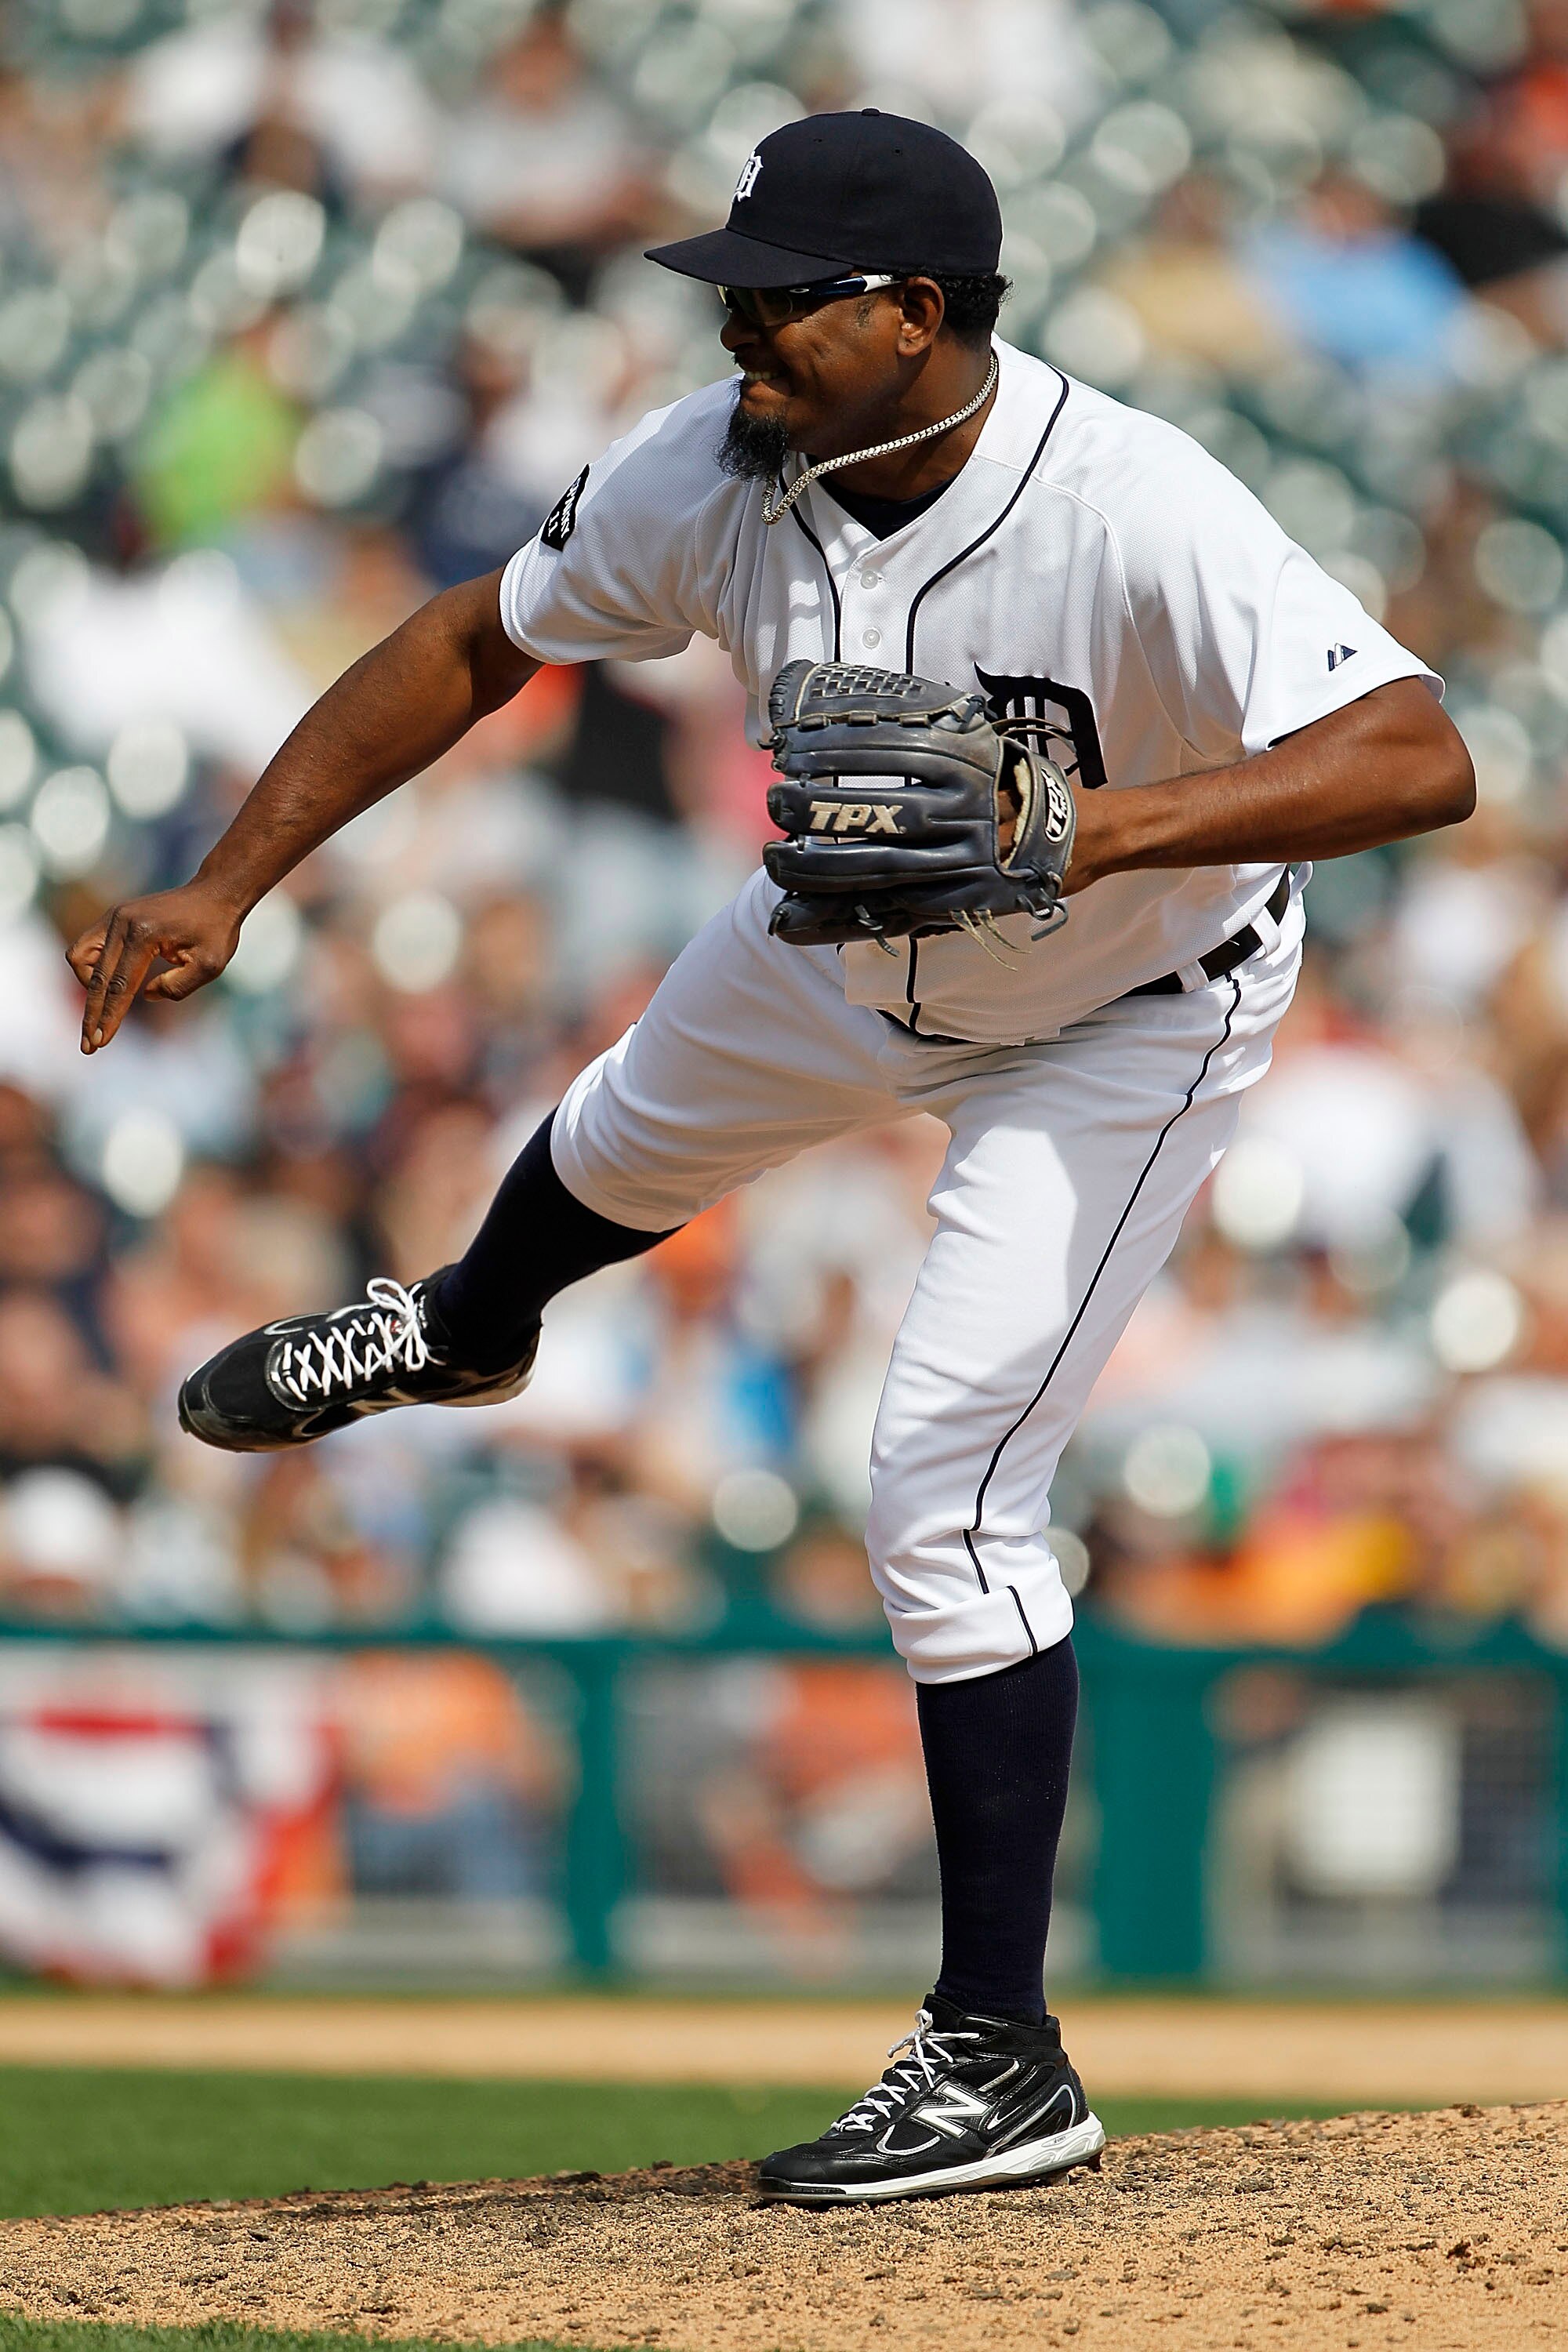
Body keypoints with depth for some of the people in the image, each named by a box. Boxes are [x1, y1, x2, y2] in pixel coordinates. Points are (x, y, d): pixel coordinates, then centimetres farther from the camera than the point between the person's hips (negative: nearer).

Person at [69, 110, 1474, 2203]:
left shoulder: (1133, 515, -42)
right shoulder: (714, 477, -25)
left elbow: (1419, 758, -50)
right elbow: (479, 644, -9)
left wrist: (1100, 827, -60)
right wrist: (228, 885, -15)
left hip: (1126, 1019, -6)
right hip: (851, 948, 6)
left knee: (947, 1497, -15)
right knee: (625, 1144, 33)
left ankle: (1001, 2061, -5)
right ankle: (461, 1332, 73)